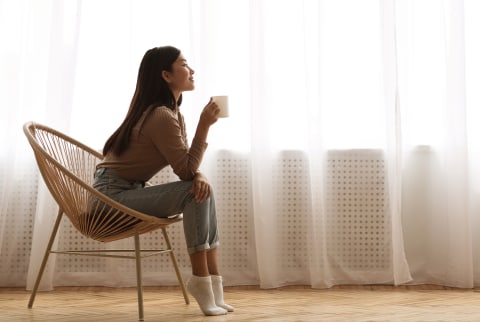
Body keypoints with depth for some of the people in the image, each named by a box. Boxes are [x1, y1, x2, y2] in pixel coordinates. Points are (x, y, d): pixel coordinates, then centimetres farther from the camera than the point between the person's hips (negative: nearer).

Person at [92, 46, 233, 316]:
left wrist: (201, 176, -17)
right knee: (193, 192, -20)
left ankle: (212, 280, -7)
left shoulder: (174, 114, 10)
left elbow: (188, 166, 6)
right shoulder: (161, 116, -21)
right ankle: (201, 280, -15)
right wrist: (204, 125, -21)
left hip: (130, 192, 9)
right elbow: (186, 171, -20)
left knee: (203, 188, -4)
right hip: (113, 193, -9)